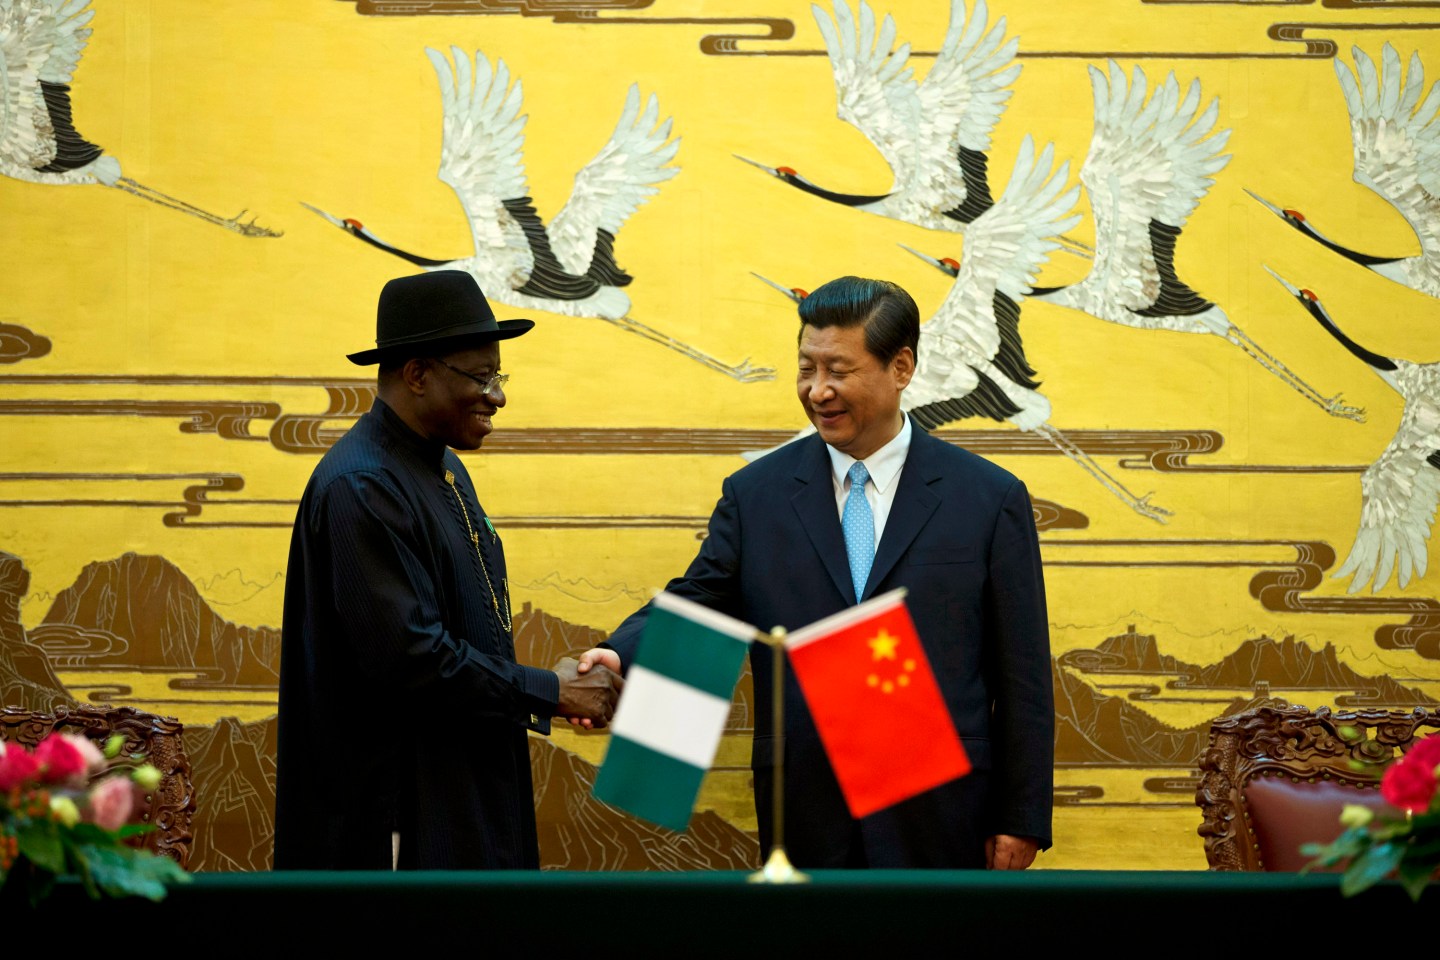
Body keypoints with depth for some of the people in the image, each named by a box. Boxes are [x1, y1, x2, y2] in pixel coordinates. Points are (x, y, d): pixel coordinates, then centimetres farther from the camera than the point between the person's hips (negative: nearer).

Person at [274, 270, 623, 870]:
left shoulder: (444, 470, 14)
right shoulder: (361, 487, -18)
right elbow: (408, 657, -24)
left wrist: (553, 686, 7)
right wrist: (547, 693, -16)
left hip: (469, 790, 10)